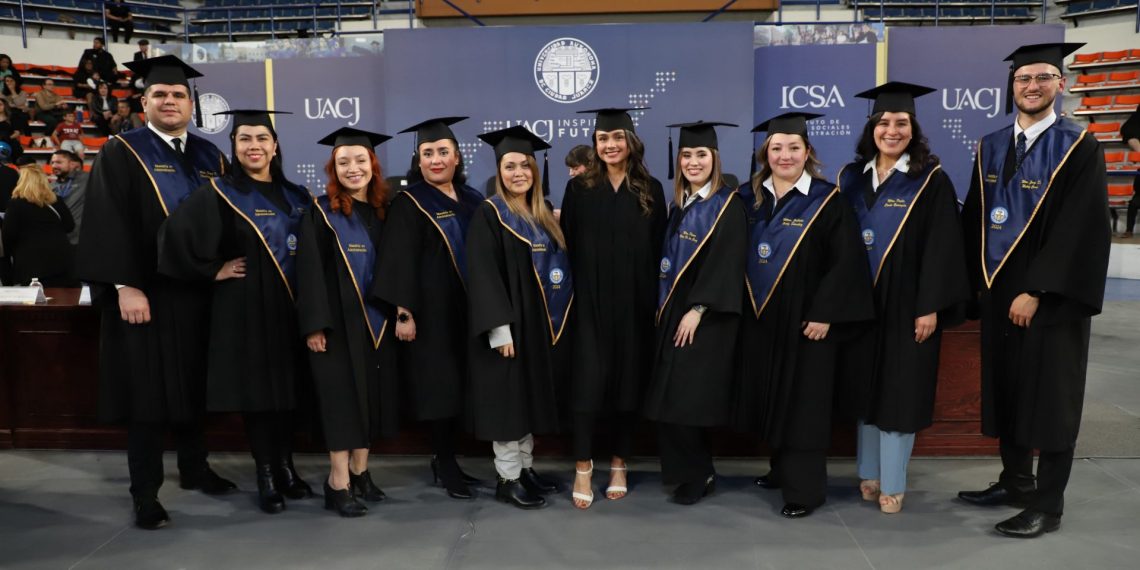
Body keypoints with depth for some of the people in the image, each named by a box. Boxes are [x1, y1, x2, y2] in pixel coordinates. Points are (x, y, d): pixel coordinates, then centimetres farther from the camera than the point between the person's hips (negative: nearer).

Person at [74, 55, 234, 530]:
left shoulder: (209, 156, 12)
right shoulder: (120, 154, -2)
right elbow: (108, 225, -10)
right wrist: (125, 286, -19)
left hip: (199, 291, 5)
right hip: (145, 293, -4)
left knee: (193, 385, 15)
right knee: (148, 392, 1)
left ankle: (194, 468, 30)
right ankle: (145, 493, 12)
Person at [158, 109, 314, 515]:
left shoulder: (295, 196, 10)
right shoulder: (219, 193, -5)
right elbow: (174, 235, -16)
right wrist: (214, 270, -11)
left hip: (289, 305, 5)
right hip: (244, 307, -4)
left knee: (286, 388, 10)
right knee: (254, 389, 1)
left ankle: (285, 467, 22)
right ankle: (265, 475, 13)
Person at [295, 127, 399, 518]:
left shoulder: (383, 211, 10)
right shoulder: (321, 212, -4)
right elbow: (309, 272, -9)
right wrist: (314, 324, -16)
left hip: (377, 320, 5)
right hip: (338, 321, -5)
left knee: (371, 394, 9)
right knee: (342, 397, -3)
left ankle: (360, 473, 21)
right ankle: (338, 483, 5)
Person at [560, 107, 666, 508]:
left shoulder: (650, 190, 6)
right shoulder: (579, 188, 3)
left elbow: (659, 250, 5)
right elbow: (567, 246, 1)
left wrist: (654, 299, -1)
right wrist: (572, 294, -5)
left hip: (634, 302, 2)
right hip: (590, 301, -1)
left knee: (628, 378, 7)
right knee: (589, 379, -6)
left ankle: (619, 465, 21)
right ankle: (583, 467, 6)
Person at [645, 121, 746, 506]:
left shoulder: (727, 204, -8)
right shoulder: (678, 204, 13)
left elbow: (725, 263, -15)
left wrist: (697, 309, -20)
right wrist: (664, 307, 9)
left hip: (706, 315, -7)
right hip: (673, 311, 7)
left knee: (687, 399, -6)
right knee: (672, 399, 7)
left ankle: (698, 474, 12)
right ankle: (692, 470, 21)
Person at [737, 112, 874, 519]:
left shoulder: (826, 201, -6)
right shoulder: (750, 197, 7)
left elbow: (845, 261, -10)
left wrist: (825, 314, -16)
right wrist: (740, 306, 4)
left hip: (805, 319, -4)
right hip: (759, 317, 5)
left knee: (802, 403, 0)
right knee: (771, 397, 13)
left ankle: (804, 488, 9)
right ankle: (782, 467, 30)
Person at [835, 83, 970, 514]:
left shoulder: (931, 181, -4)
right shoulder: (852, 177, 7)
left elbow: (940, 248, -9)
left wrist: (931, 306, -15)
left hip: (905, 304, -4)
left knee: (899, 391, 3)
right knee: (865, 387, 11)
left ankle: (892, 482, 14)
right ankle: (869, 472, 25)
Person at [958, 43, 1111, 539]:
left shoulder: (1079, 148, -7)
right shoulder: (990, 148, 9)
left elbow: (1078, 229, -14)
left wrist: (1036, 291, -19)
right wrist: (980, 279, 5)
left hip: (1051, 296, -5)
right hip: (998, 290, 5)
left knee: (1049, 398, 2)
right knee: (1007, 390, 13)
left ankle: (1047, 506, 13)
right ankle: (1015, 481, 28)